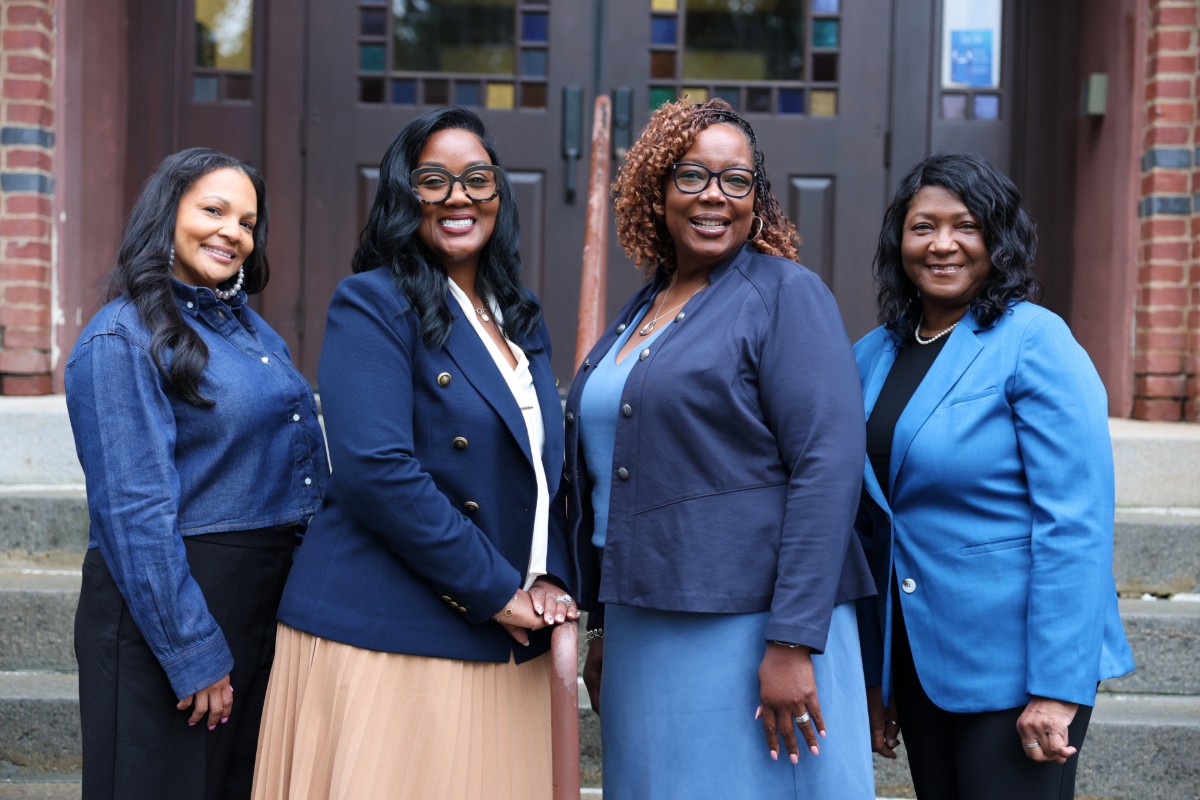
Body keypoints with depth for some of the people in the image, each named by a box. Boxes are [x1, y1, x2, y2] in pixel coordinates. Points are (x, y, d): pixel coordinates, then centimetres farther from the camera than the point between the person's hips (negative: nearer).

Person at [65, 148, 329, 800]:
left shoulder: (250, 327, 11)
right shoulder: (121, 340, -12)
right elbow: (135, 513, -17)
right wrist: (193, 655, -19)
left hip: (270, 600, 8)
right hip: (169, 602, -7)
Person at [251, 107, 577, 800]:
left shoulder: (520, 320, 14)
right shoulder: (373, 303, -8)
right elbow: (376, 470, -19)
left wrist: (548, 576, -1)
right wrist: (496, 591, -15)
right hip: (386, 638, -6)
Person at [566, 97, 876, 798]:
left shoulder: (787, 295, -7)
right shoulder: (641, 312, 14)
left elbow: (829, 466, -15)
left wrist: (793, 643, -20)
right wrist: (603, 625, 19)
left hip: (748, 628, -7)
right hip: (645, 626, 7)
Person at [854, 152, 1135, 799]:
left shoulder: (1034, 342, -11)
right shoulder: (872, 356, 7)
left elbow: (1076, 522, -16)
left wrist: (1057, 690, -19)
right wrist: (874, 677, 12)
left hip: (1013, 666, -6)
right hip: (916, 664, 6)